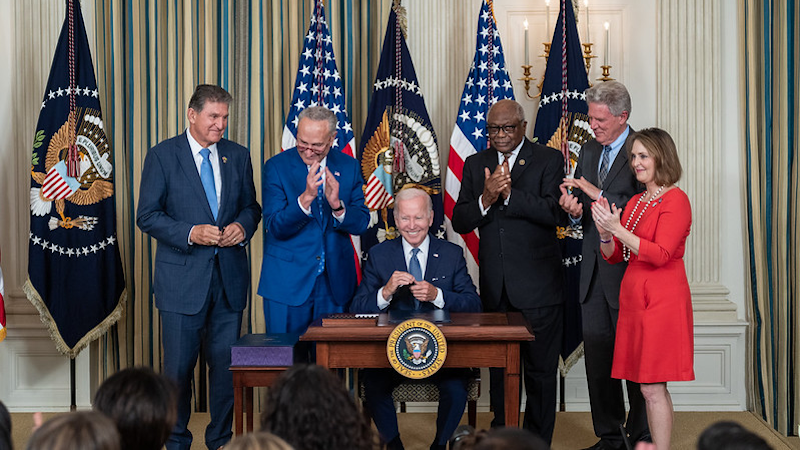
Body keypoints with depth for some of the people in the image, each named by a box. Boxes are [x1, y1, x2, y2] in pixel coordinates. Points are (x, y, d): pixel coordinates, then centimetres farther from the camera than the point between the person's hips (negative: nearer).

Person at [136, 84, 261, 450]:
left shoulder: (238, 156, 9)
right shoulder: (162, 156, -2)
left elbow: (251, 206, 17)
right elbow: (147, 216, -5)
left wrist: (242, 226, -6)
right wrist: (191, 233, -18)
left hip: (229, 276, 3)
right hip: (183, 279, -3)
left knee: (226, 364, 8)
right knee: (179, 367, 4)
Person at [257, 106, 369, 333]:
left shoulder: (348, 167, 3)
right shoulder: (277, 167, -5)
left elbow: (361, 224, 0)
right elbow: (275, 228, -13)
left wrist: (337, 205, -21)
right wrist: (305, 198, -28)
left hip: (335, 281, 2)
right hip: (288, 282, -2)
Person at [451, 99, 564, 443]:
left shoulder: (549, 160, -2)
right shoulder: (476, 164, 10)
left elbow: (555, 212, -16)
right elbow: (460, 222, 2)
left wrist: (509, 193, -23)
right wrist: (486, 198, -17)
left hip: (538, 285, -4)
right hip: (495, 286, 4)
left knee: (540, 369, 4)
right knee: (499, 367, 15)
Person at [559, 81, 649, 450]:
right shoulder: (589, 151, 13)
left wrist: (598, 195, -21)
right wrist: (574, 209, -6)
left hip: (628, 268, -7)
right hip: (594, 268, 7)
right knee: (597, 354, 10)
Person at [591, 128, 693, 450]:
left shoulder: (676, 200, -8)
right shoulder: (635, 202, 16)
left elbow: (660, 254, -18)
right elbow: (613, 256, 16)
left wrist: (617, 228, -20)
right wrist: (605, 234, -5)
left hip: (662, 299, -8)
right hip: (634, 296, 8)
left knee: (652, 387, -8)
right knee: (651, 388, 8)